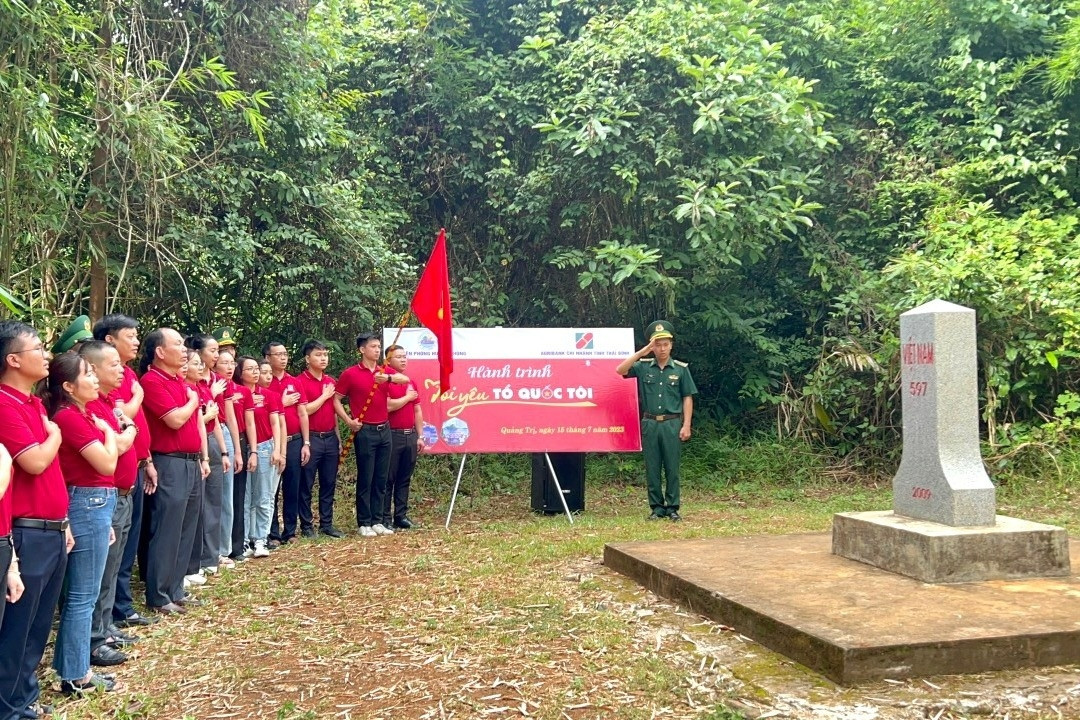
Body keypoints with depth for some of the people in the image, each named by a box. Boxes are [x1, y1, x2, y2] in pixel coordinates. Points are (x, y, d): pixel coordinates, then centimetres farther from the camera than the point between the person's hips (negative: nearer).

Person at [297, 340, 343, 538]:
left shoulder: (330, 381, 12)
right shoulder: (301, 381, -8)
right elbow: (305, 410, -18)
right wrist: (324, 396, -8)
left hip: (330, 438, 6)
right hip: (311, 438, -6)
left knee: (329, 483, 10)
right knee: (306, 485, 3)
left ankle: (327, 524, 19)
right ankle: (306, 526, 11)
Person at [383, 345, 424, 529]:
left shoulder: (411, 383, 14)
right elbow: (388, 406, -20)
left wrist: (420, 436, 11)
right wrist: (407, 397, -5)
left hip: (411, 435, 7)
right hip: (392, 435, -6)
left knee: (405, 478, 10)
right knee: (388, 478, 0)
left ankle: (401, 515, 18)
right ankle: (385, 518, 6)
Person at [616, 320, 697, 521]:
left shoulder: (681, 369, 3)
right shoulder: (643, 366, 5)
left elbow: (687, 398, 3)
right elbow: (620, 370, -10)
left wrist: (686, 425, -4)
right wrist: (642, 352, -12)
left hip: (672, 424, -1)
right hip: (650, 424, 1)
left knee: (672, 468, 3)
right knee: (652, 468, 5)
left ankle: (672, 508, 11)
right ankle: (656, 507, 14)